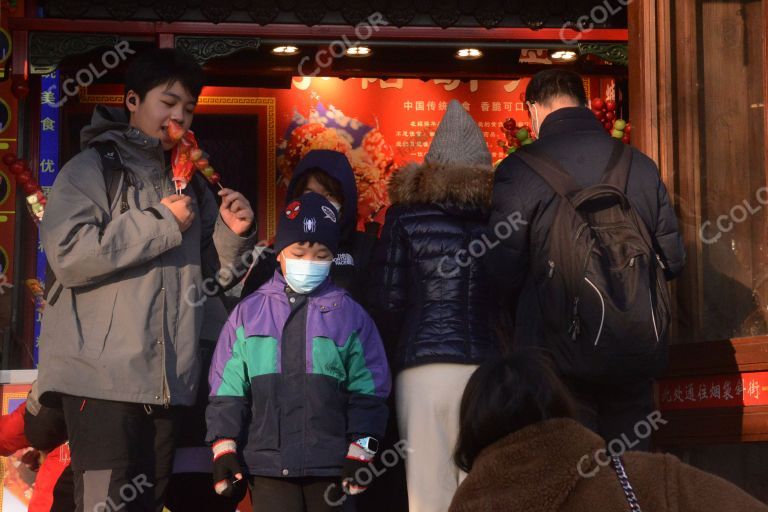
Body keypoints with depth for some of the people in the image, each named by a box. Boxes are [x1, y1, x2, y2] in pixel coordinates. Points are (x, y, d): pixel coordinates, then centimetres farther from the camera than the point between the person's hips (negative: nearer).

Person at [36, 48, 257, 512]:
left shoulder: (190, 183, 19)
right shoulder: (92, 169, 0)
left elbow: (212, 273, 22)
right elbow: (69, 255, -16)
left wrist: (233, 235, 1)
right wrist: (162, 224, -11)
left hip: (167, 381, 6)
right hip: (104, 377, -6)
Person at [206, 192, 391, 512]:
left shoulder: (349, 314, 4)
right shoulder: (248, 313, 6)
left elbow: (368, 390, 5)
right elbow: (227, 389, 6)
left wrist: (360, 452, 0)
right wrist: (223, 449, 1)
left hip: (330, 464, 0)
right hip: (268, 463, 0)